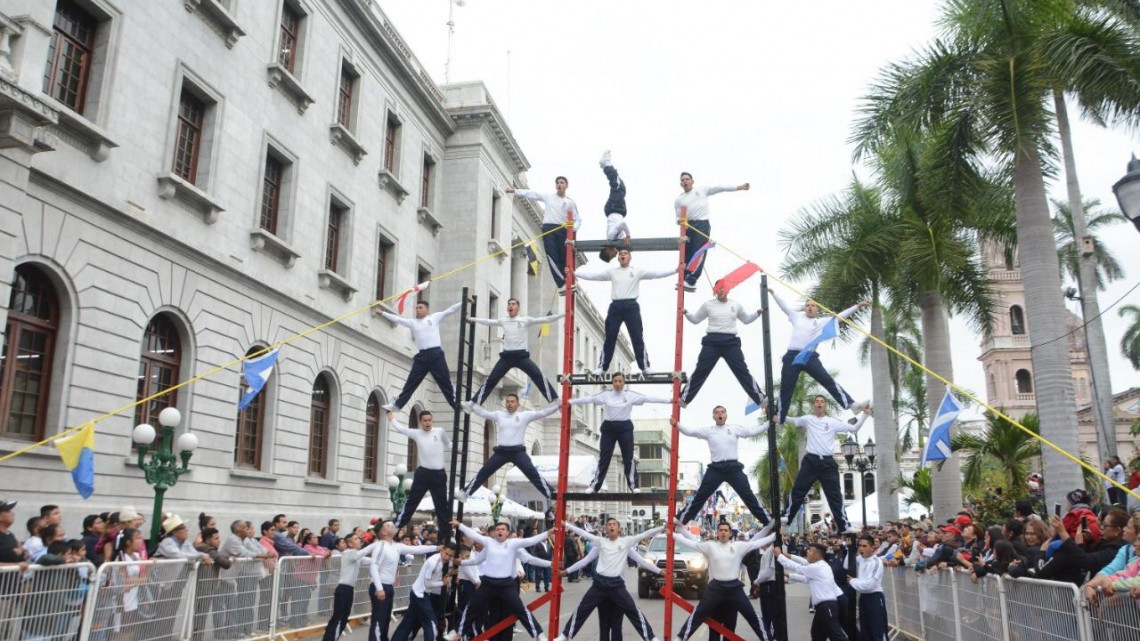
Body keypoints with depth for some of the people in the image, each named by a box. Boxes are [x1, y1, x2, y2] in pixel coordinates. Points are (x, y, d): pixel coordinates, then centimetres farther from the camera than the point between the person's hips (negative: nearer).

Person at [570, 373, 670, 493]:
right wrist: (570, 401, -2)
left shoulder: (631, 395, -2)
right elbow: (589, 399, 1)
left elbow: (648, 398, -5)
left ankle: (634, 485, 14)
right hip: (608, 427, 1)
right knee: (604, 457, 5)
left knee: (628, 457, 3)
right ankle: (594, 486, 12)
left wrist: (668, 400, -10)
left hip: (625, 427, -1)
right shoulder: (606, 394, 1)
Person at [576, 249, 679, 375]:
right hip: (615, 306, 2)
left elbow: (657, 273, -1)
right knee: (610, 338, 5)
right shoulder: (612, 272, 14)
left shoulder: (638, 271, 7)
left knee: (637, 338, -1)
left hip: (631, 306, -2)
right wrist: (573, 272, 7)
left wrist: (676, 269, -11)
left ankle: (644, 367, 5)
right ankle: (602, 367, 11)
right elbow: (592, 276, 13)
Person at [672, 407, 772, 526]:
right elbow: (690, 431, 5)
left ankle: (769, 522, 10)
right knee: (700, 497, 2)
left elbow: (752, 431, 8)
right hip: (716, 468, 0)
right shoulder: (708, 430, 9)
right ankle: (678, 521, 7)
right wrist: (676, 424, -8)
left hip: (734, 467, 0)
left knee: (749, 496, 2)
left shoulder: (735, 429, 10)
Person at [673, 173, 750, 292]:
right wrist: (679, 221, -12)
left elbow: (720, 188, 7)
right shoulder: (678, 199, 17)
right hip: (687, 226, 3)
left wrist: (739, 187, 0)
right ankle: (685, 280, 4)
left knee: (698, 253, -15)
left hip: (702, 225, -3)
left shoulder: (702, 190, 13)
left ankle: (691, 281, -22)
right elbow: (678, 217, 14)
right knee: (686, 254, 0)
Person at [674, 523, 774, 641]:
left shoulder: (739, 545, 1)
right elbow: (691, 542, 0)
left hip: (734, 587, 0)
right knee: (698, 614, 4)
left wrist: (776, 534, -3)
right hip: (715, 587, 0)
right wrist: (672, 534, -4)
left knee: (752, 615, 8)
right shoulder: (710, 545, 0)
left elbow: (758, 542, 1)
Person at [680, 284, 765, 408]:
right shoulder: (708, 304, 6)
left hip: (731, 342, 1)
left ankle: (760, 399, 8)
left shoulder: (736, 305, 11)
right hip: (712, 341, -1)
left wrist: (758, 313, 10)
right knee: (700, 371, 0)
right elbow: (695, 320, 14)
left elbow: (746, 319, 26)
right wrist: (686, 313, -4)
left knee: (742, 370, 1)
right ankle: (684, 398, 8)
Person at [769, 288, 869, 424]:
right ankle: (779, 419, 11)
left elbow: (840, 316, 11)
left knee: (828, 381, -11)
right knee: (785, 388, 4)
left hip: (810, 357, -1)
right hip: (792, 356, 1)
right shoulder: (797, 317, 20)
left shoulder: (822, 322, 15)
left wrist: (858, 306, 6)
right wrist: (772, 292, 25)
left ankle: (851, 404, -17)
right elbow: (783, 305, 25)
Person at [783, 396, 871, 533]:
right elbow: (792, 420, 23)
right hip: (811, 460, 1)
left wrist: (865, 415, -4)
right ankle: (785, 520, 11)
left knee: (835, 495, 4)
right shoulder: (808, 419, 7)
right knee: (797, 491, 2)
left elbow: (854, 429, 5)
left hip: (828, 462, 0)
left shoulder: (833, 422, 4)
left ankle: (844, 526, 9)